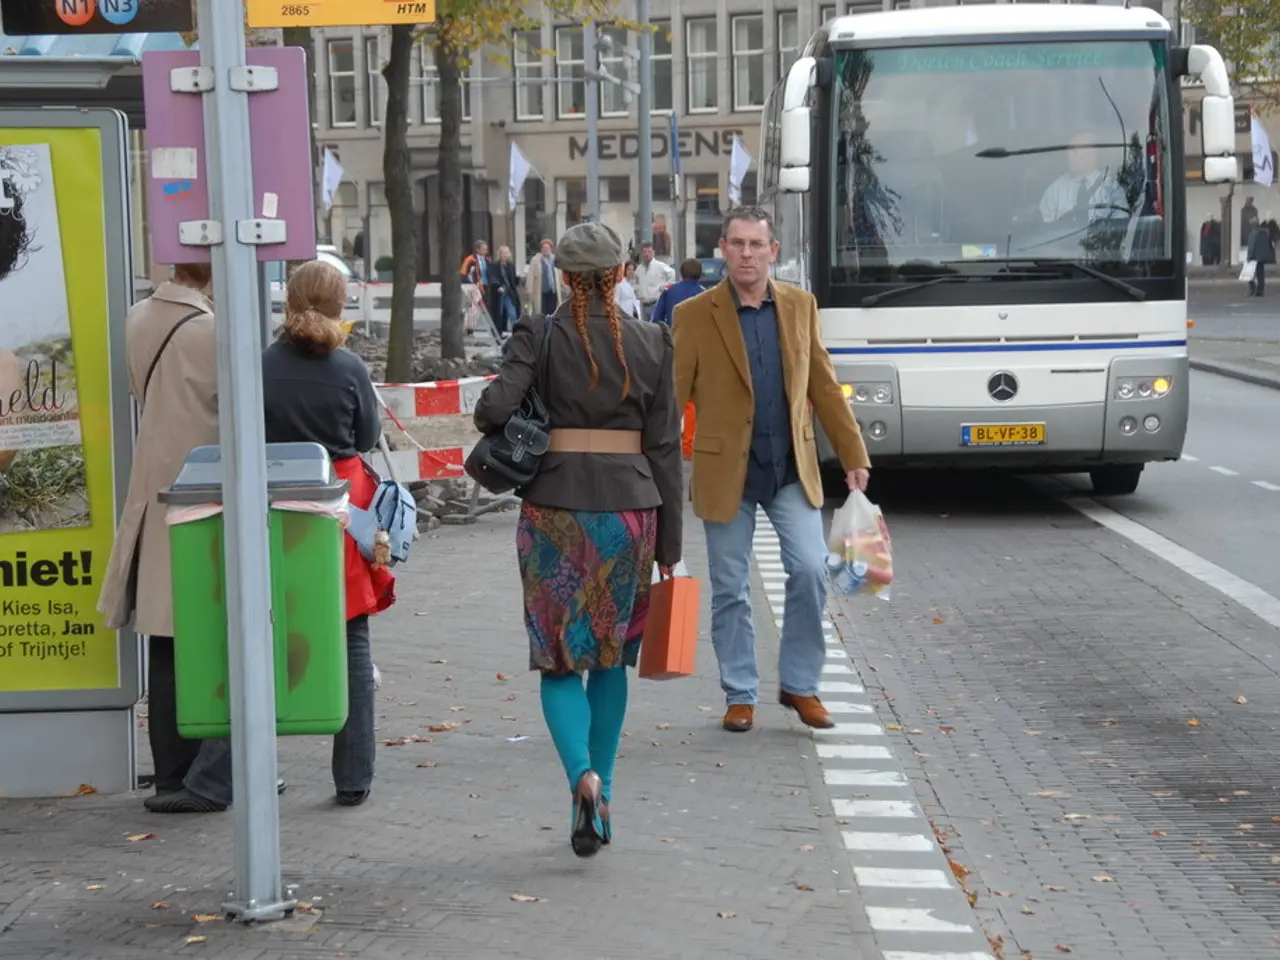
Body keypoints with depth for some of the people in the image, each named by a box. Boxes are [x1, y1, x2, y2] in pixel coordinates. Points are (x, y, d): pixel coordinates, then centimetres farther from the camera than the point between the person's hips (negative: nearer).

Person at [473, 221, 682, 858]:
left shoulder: (539, 336, -3)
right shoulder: (651, 344, 2)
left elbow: (493, 407, -16)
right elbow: (665, 449, 3)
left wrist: (503, 441, 9)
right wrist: (668, 544, 8)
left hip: (554, 508, -2)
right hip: (629, 508, 2)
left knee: (561, 660, 6)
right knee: (611, 660, 15)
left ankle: (583, 775, -18)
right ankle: (600, 798, 19)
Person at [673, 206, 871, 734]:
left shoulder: (801, 306, 5)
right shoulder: (694, 315, -5)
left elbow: (824, 387, 9)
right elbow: (671, 398, -3)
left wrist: (854, 455, 7)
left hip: (793, 467, 2)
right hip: (725, 471, -2)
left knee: (810, 570, -7)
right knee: (730, 588, 4)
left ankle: (800, 685, 10)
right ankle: (740, 695, 18)